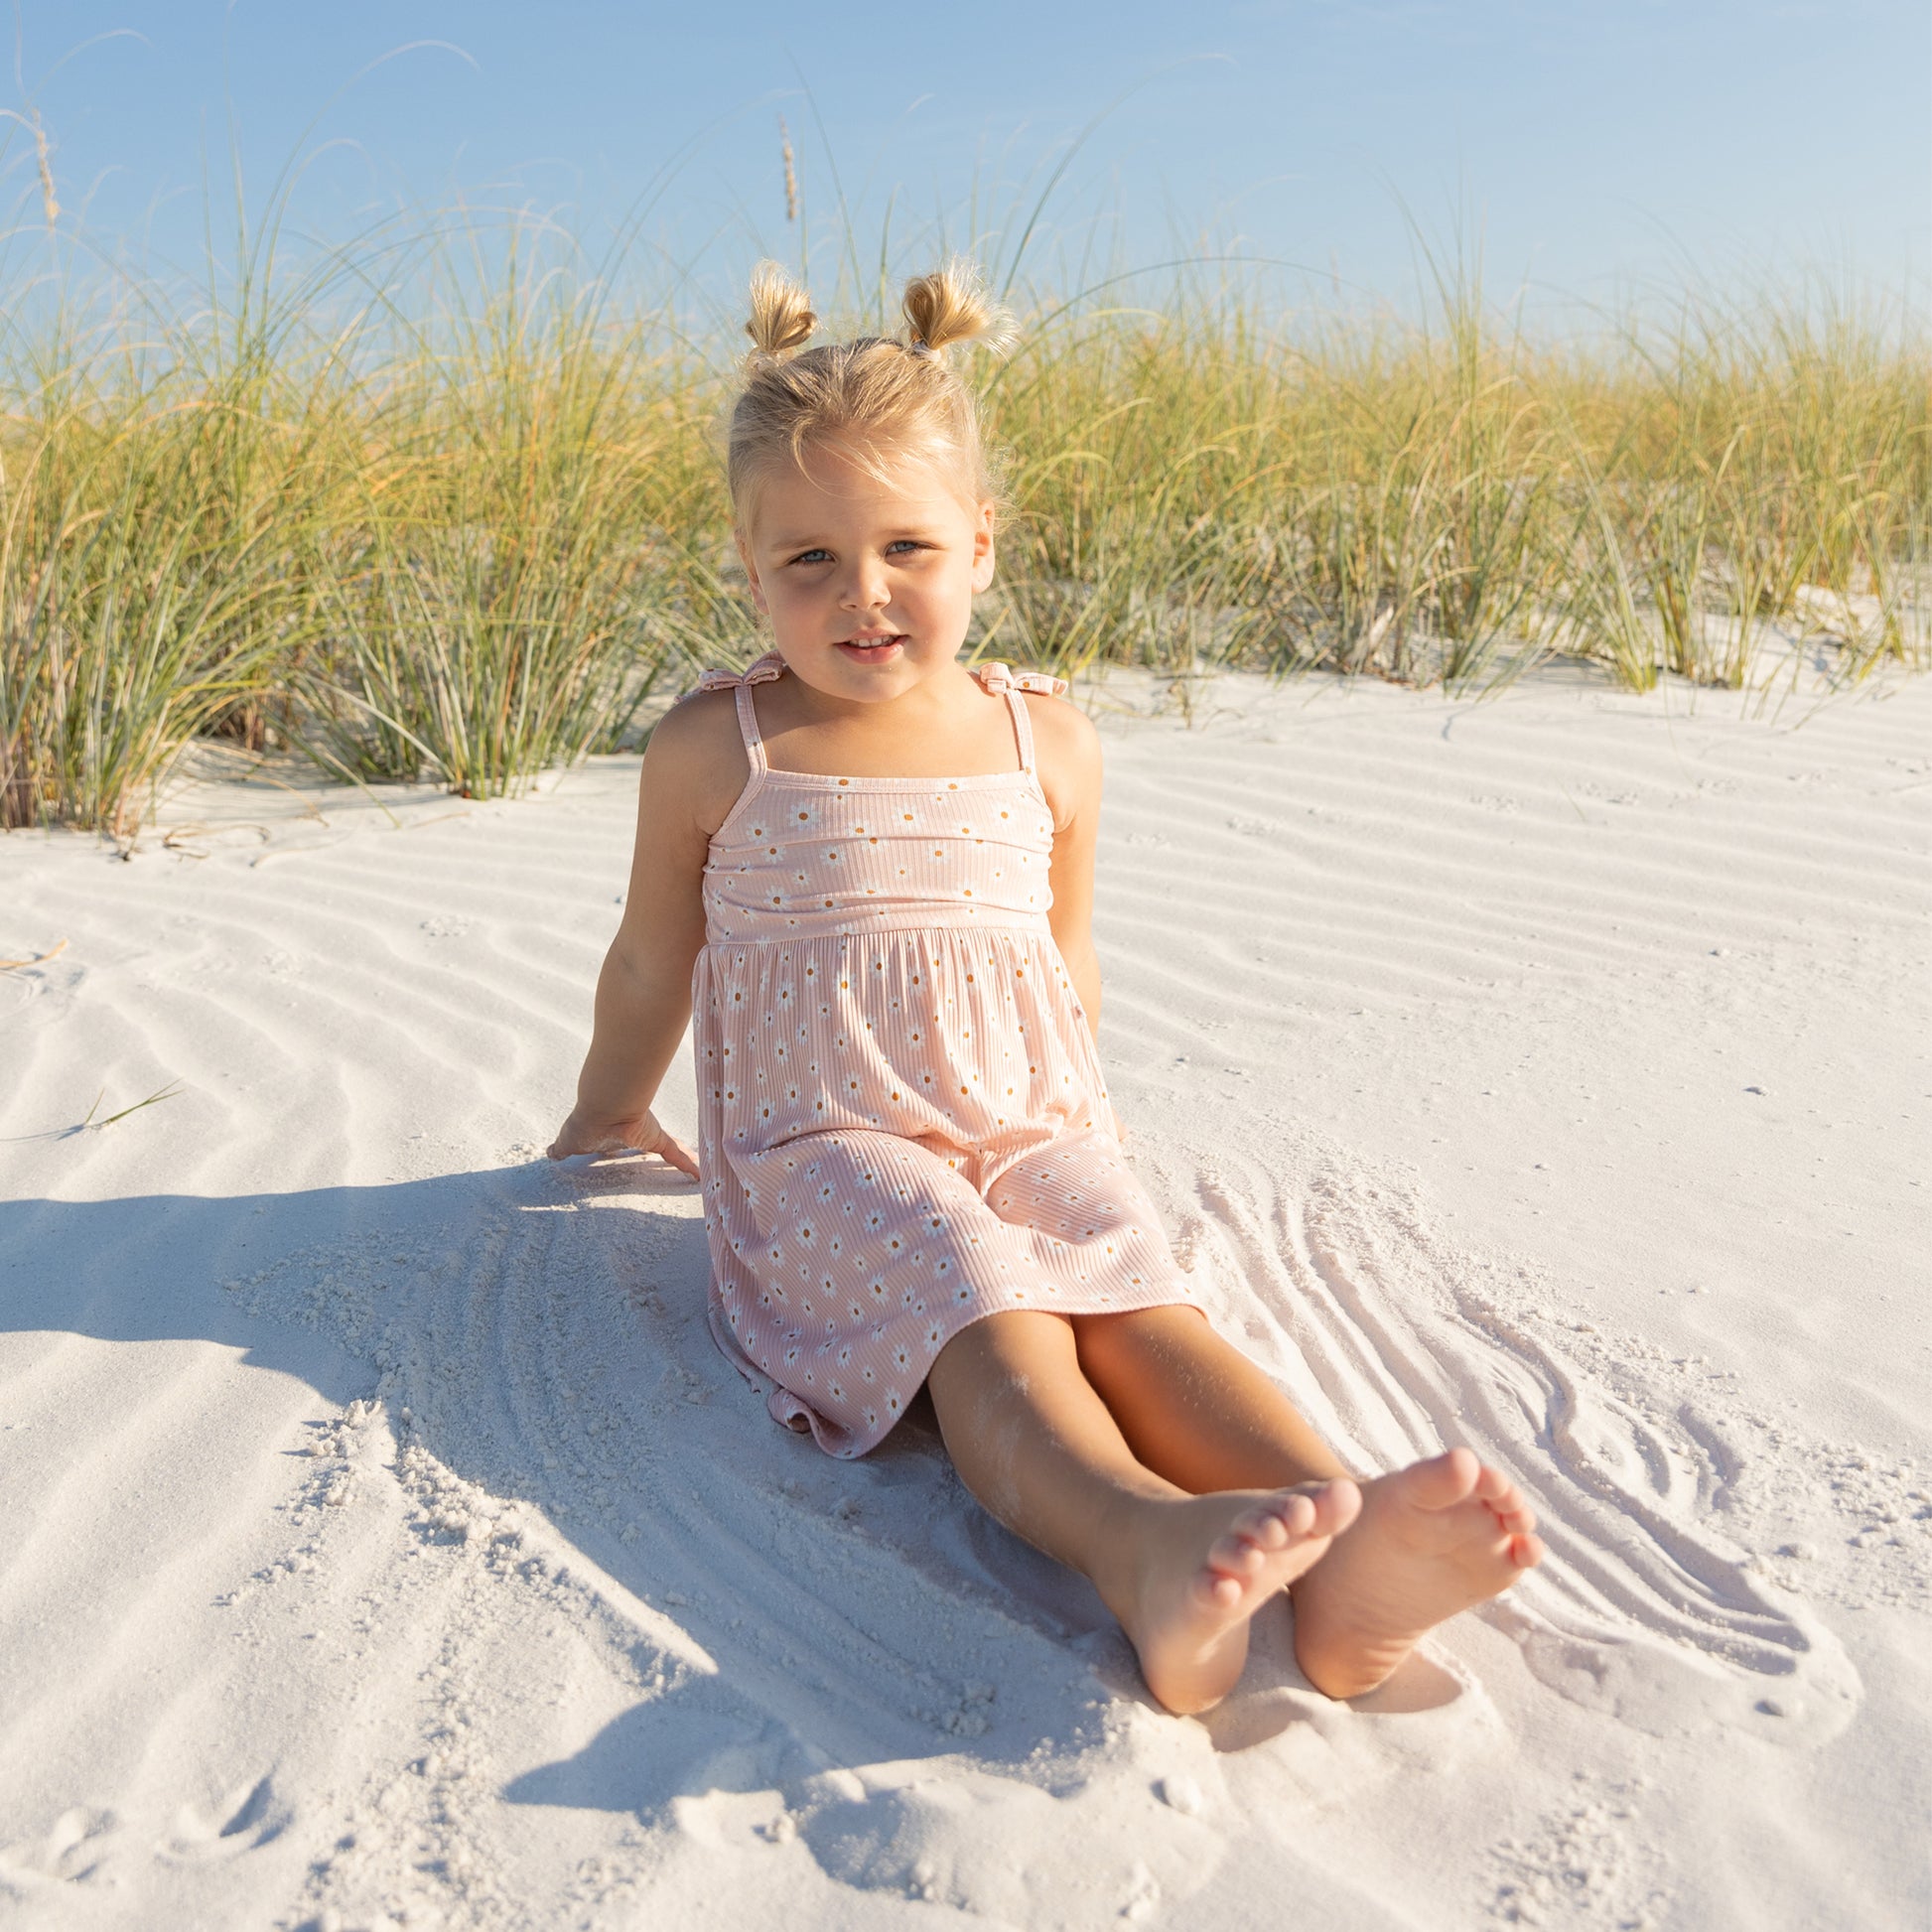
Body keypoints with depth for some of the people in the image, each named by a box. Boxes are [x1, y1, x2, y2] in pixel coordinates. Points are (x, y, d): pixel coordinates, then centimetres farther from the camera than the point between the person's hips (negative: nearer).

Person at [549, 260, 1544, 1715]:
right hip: (824, 1148, -2)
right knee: (992, 1318, -33)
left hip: (1032, 1127, 3)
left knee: (1137, 1300, -27)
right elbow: (654, 961, 17)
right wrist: (613, 1107, 31)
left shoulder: (1048, 742, 9)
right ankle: (1144, 1544, -58)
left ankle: (1342, 1566, -48)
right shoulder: (714, 750, 1)